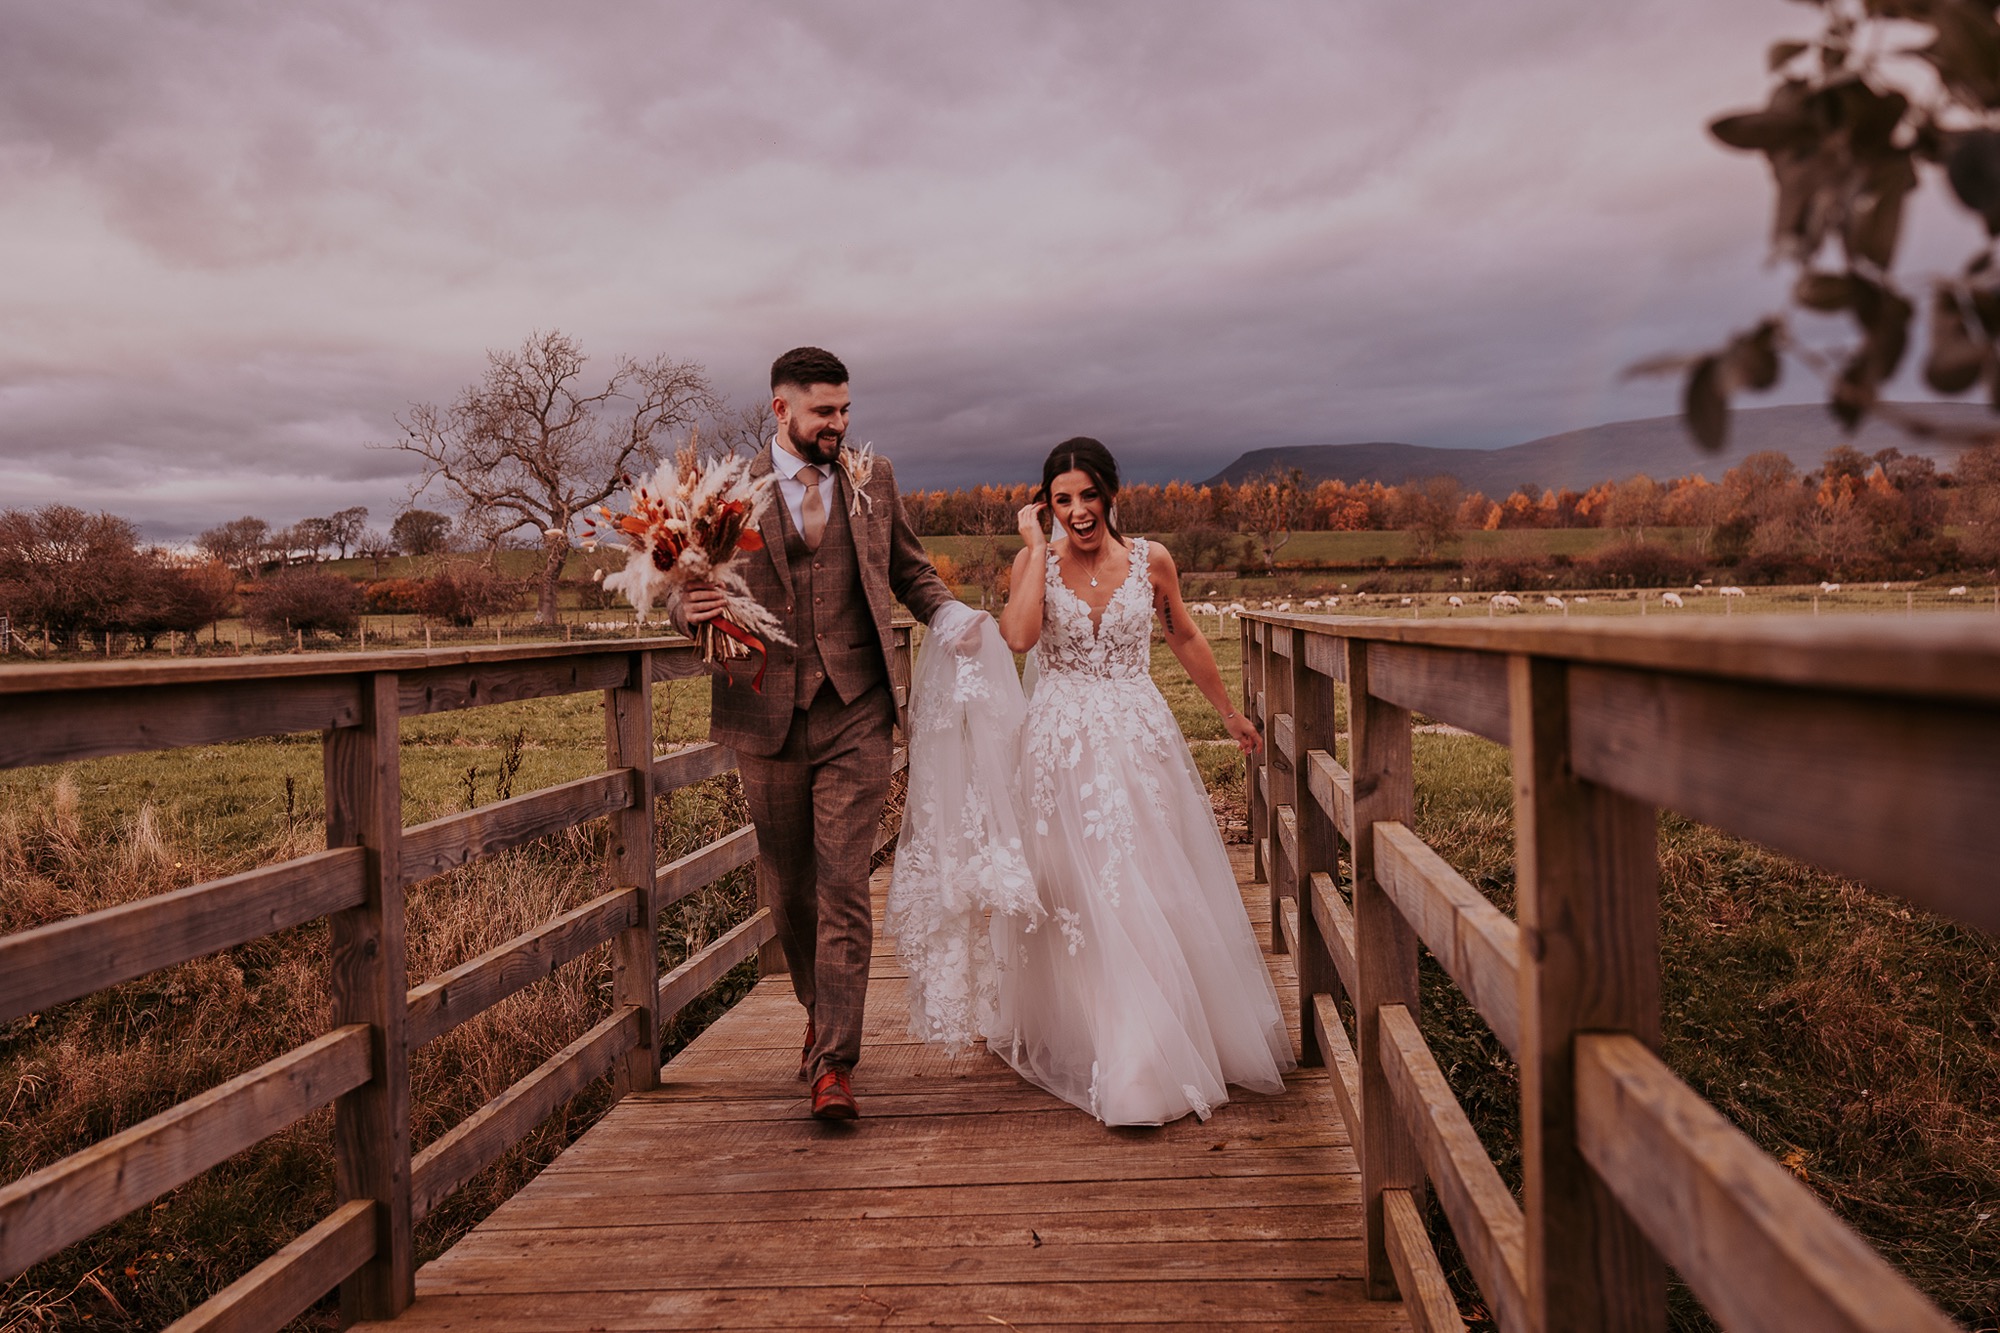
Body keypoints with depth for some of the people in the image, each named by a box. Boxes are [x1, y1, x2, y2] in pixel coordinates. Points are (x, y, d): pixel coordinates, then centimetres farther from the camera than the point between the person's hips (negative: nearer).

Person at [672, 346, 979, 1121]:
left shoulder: (872, 478, 9)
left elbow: (909, 570, 18)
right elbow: (685, 596, 4)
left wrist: (954, 617, -2)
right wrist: (691, 606, -20)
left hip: (855, 716, 0)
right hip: (768, 718, 1)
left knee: (843, 890, -7)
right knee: (787, 891, 13)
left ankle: (835, 1064, -1)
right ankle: (819, 1014, 37)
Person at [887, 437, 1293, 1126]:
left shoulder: (1150, 560, 1)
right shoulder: (1035, 561, -1)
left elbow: (1185, 639, 15)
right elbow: (1019, 636, -20)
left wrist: (1229, 713, 22)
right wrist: (1037, 547, -14)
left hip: (1138, 740, 0)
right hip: (1060, 747, 0)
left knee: (1145, 894, 0)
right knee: (1074, 898, 4)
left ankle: (1143, 1063, 14)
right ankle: (1085, 1041, 19)